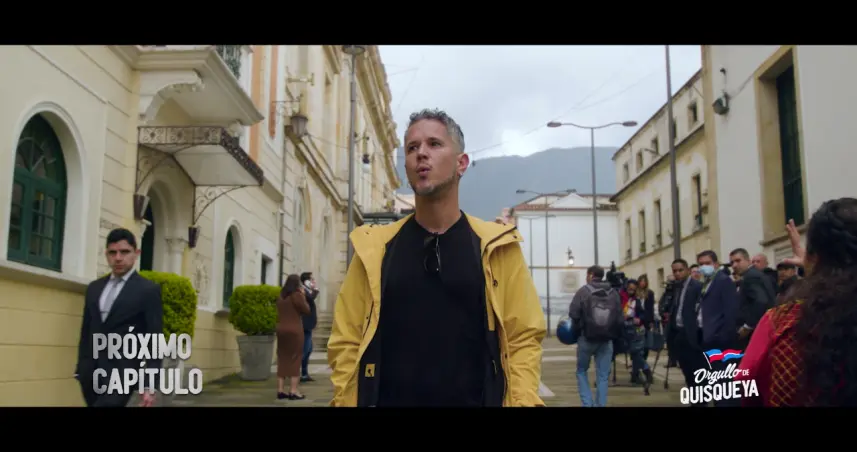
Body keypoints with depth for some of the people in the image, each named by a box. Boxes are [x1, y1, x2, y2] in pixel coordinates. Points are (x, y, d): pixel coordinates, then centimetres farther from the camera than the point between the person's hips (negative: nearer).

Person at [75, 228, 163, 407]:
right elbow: (86, 331, 18)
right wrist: (81, 369, 14)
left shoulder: (148, 290, -3)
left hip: (122, 373, -5)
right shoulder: (94, 288, 14)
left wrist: (150, 386, -10)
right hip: (91, 373, 6)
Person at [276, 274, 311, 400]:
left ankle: (280, 390, 9)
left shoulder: (281, 296, 11)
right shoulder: (297, 295, -11)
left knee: (282, 359, 9)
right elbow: (306, 310, -5)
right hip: (294, 330, -7)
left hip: (281, 329, 7)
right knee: (295, 359, -2)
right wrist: (303, 296, 3)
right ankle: (293, 391, -4)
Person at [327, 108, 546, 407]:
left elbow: (523, 338, -4)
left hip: (474, 400, 0)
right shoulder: (373, 249, 0)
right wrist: (344, 400, -10)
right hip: (389, 399, 1)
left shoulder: (496, 247, -2)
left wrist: (521, 401, -14)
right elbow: (346, 341, -1)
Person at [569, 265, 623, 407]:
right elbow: (619, 319, 6)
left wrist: (577, 330, 5)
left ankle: (587, 403, 3)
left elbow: (573, 314, -12)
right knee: (603, 375, 7)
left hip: (587, 338, -3)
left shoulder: (583, 291, -7)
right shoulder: (613, 293, 6)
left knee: (582, 371, 13)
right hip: (607, 340, 3)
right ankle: (600, 404, 5)